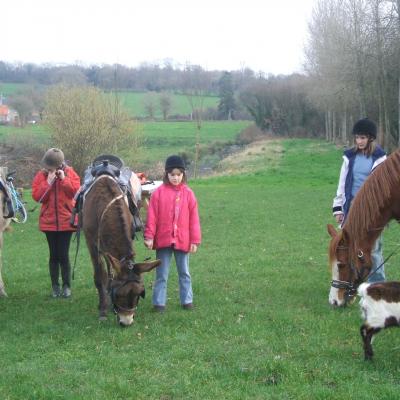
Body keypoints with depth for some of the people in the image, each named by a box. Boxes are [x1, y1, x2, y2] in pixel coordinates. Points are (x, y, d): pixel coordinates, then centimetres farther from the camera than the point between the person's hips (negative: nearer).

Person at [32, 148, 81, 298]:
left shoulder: (69, 173, 0)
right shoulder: (41, 176, 1)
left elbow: (76, 190, -10)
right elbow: (36, 196, -7)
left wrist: (64, 179, -17)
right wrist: (48, 182, -15)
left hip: (66, 220, -1)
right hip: (49, 221, 1)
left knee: (63, 255, -3)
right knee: (54, 254, 5)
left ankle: (67, 285, 9)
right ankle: (55, 286, 14)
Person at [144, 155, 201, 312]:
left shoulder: (188, 193, 0)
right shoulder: (159, 192, -4)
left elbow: (194, 218, 1)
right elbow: (151, 217, -4)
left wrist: (195, 240, -1)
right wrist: (149, 236, -9)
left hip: (182, 240, 1)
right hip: (163, 240, -1)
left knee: (184, 272, 13)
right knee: (161, 274, 6)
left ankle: (187, 300, 24)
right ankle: (159, 302, 13)